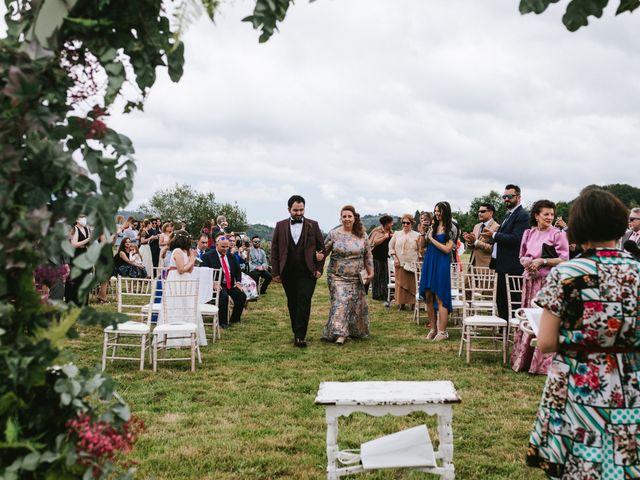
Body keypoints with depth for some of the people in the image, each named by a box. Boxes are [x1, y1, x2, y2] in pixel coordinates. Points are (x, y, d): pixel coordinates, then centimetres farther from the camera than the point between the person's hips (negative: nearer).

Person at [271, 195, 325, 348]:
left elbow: (321, 247, 6)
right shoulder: (280, 226, 6)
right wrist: (275, 272, 0)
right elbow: (274, 250, 5)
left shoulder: (313, 225, 4)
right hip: (288, 273, 2)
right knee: (292, 303, 9)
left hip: (308, 272, -2)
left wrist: (319, 268, -2)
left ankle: (300, 336, -9)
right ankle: (296, 332, 20)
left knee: (304, 302, -9)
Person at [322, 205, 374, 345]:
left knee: (356, 304, 10)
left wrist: (370, 272, 5)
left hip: (356, 277, 3)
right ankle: (340, 333, -13)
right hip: (337, 276, -3)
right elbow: (324, 251, 1)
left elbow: (368, 256, 9)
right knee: (340, 302, -13)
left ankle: (355, 331, 27)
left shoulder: (362, 236, 3)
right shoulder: (334, 234, -3)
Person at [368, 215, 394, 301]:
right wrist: (385, 237, -21)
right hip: (376, 257, -7)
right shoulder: (377, 231, -12)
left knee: (385, 277, 8)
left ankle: (383, 294, 14)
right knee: (376, 277, -2)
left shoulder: (390, 232, 10)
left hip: (384, 257, 7)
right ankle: (376, 295, 4)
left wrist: (392, 237, -6)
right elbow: (375, 242, -21)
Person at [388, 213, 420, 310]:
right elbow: (391, 247, 10)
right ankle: (402, 303, 7)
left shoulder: (416, 235, 4)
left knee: (412, 283, -2)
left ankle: (413, 303, 5)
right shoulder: (397, 234, 9)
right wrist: (395, 258, 1)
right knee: (401, 284, 1)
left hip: (412, 264, -1)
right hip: (400, 263, 1)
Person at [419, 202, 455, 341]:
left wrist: (432, 239, -8)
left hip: (441, 265, -6)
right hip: (428, 263, 6)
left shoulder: (450, 229, -4)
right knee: (428, 297, 6)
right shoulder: (432, 227, 12)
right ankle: (433, 328, 16)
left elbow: (447, 249, -13)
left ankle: (442, 331, 1)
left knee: (439, 298, -5)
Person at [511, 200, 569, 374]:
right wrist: (527, 261, -4)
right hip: (530, 280, 5)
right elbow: (522, 256, 18)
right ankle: (524, 359, 21)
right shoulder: (529, 233, 11)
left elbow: (564, 260, -8)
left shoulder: (558, 234, -4)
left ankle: (544, 362, 2)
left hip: (549, 281, -5)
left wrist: (542, 261, -15)